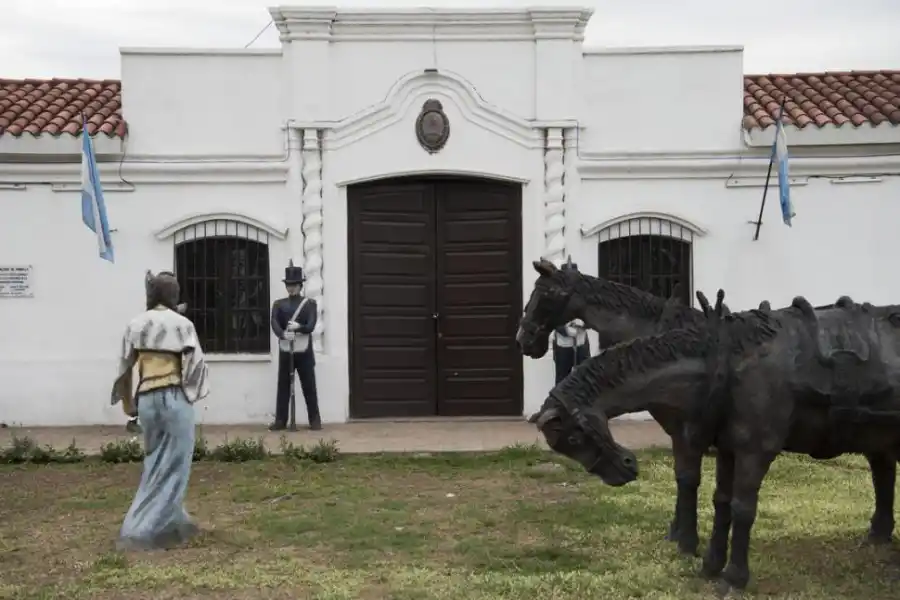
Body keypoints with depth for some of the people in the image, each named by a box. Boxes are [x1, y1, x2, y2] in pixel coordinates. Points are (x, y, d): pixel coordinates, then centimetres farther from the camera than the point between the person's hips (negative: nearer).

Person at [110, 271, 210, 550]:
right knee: (171, 466, 3)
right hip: (174, 398, -5)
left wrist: (128, 402, 18)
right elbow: (196, 364, -8)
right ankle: (141, 532, 0)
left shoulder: (135, 324, 5)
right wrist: (193, 392, 10)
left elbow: (125, 367, 7)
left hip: (147, 399, 5)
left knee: (156, 464, 19)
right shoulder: (181, 324, -6)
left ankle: (174, 522, 29)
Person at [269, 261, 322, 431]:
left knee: (309, 387, 1)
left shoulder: (310, 303, 3)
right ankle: (280, 420, 12)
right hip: (285, 351, 2)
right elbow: (274, 324, -8)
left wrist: (298, 327, -29)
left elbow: (311, 326, -10)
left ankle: (315, 420, 8)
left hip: (304, 351, -2)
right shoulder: (279, 304, 8)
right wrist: (284, 334, -28)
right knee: (283, 387, 5)